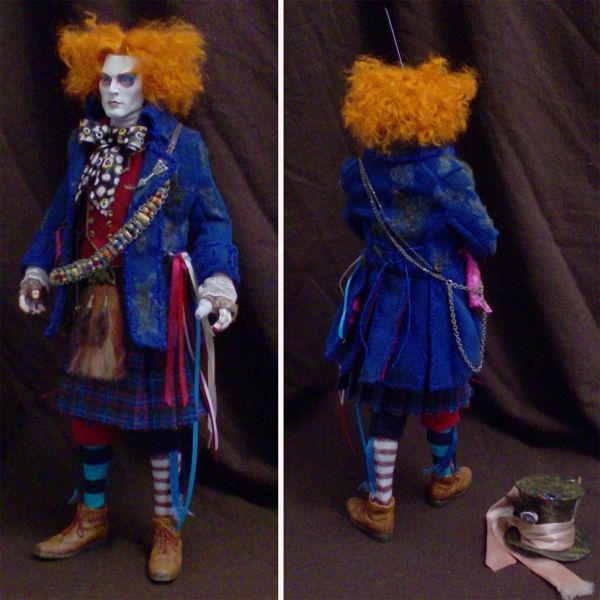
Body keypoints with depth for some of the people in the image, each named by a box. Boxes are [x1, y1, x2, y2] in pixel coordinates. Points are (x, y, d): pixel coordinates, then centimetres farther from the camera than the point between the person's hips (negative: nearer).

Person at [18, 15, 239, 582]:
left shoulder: (180, 145, -7)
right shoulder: (85, 141, 7)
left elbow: (210, 221, -8)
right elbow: (64, 212, 14)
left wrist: (219, 280, -22)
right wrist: (37, 267, 8)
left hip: (152, 302, -5)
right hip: (93, 301, 5)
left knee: (157, 413, 5)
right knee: (89, 408, 14)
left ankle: (167, 526, 24)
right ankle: (91, 517, 34)